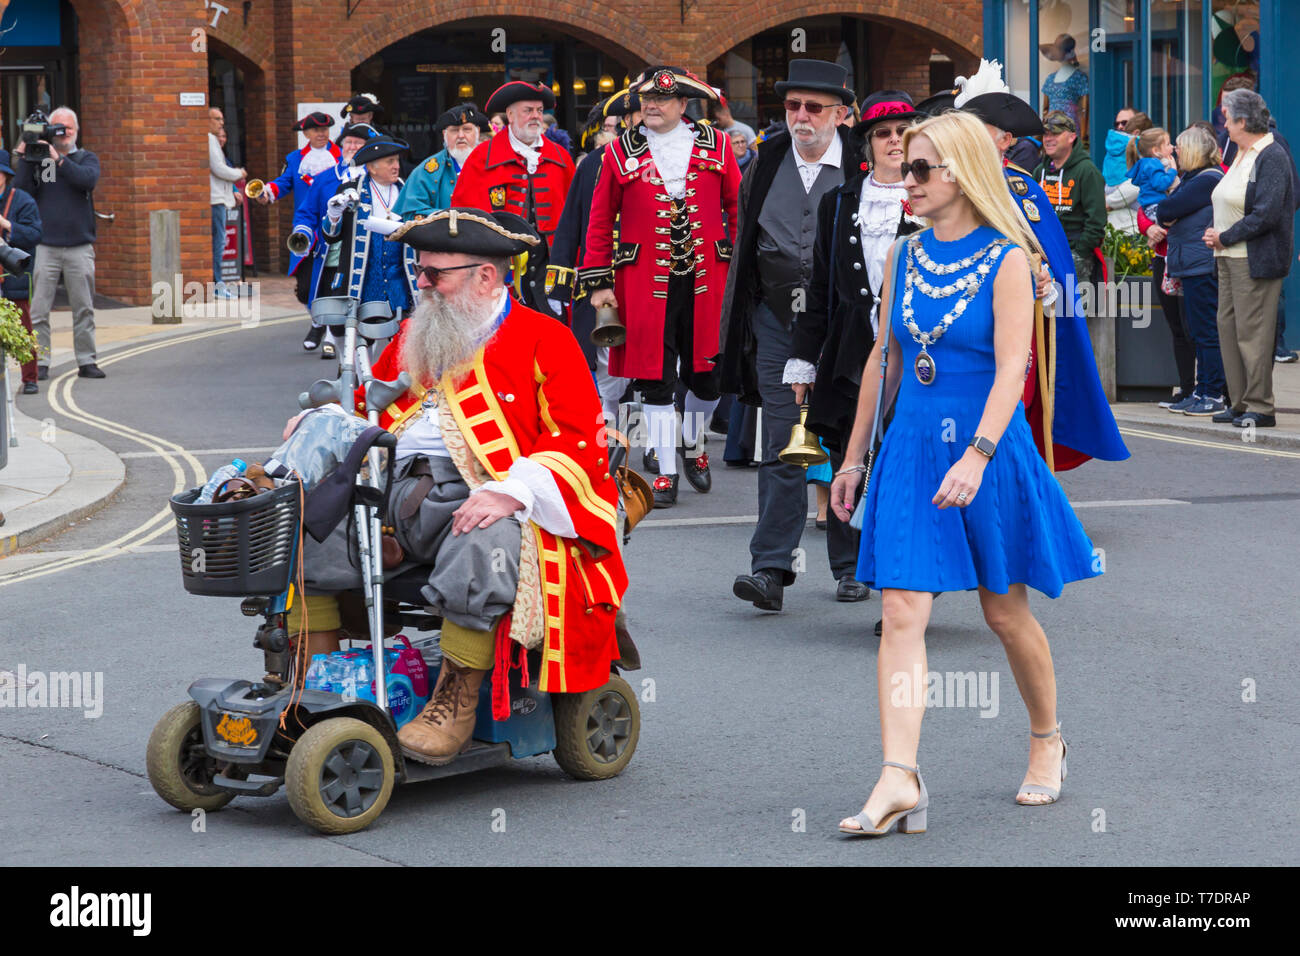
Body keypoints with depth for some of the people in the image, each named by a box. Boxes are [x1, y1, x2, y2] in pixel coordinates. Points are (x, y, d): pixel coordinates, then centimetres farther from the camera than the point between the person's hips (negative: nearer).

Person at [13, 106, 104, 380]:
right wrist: (24, 159, -10)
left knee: (84, 309, 4)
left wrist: (58, 159, -17)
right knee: (39, 310, -4)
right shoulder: (36, 158, 8)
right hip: (45, 246, -1)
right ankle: (40, 362, 0)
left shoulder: (86, 158, 10)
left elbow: (88, 179, -12)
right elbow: (22, 191, -3)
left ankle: (86, 361, 10)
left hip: (80, 247, 1)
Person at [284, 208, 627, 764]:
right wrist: (324, 423, 7)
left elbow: (578, 442, -7)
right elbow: (368, 407, 32)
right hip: (398, 492, 6)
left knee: (480, 549, -40)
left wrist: (509, 492, -23)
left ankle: (456, 704, -27)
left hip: (490, 504, -6)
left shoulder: (544, 341, 2)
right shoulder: (413, 337, 23)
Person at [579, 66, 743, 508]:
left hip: (706, 277, 1)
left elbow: (737, 207, 10)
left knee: (707, 374, 7)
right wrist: (598, 282, 1)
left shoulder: (715, 146, 5)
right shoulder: (619, 153, 3)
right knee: (656, 379, -1)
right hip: (645, 282, -1)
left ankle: (693, 447, 34)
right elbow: (600, 221, 6)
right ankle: (666, 473, 7)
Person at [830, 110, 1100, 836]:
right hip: (913, 449, 4)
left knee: (1005, 612, 10)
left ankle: (1048, 742, 33)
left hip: (990, 449, -4)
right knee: (902, 612, -9)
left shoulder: (1005, 260, -9)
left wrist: (977, 457, -29)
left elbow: (1011, 370, -17)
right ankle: (901, 781, -15)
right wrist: (855, 458, 15)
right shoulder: (904, 257, 7)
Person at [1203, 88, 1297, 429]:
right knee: (1228, 327, 9)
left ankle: (1260, 408, -3)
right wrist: (1216, 235, 6)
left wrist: (1224, 238, -14)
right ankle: (1241, 404, 15)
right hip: (1229, 258, 10)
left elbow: (1265, 215, -20)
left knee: (1252, 332, -7)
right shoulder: (1242, 155, 16)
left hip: (1255, 259, -10)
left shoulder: (1272, 157, -12)